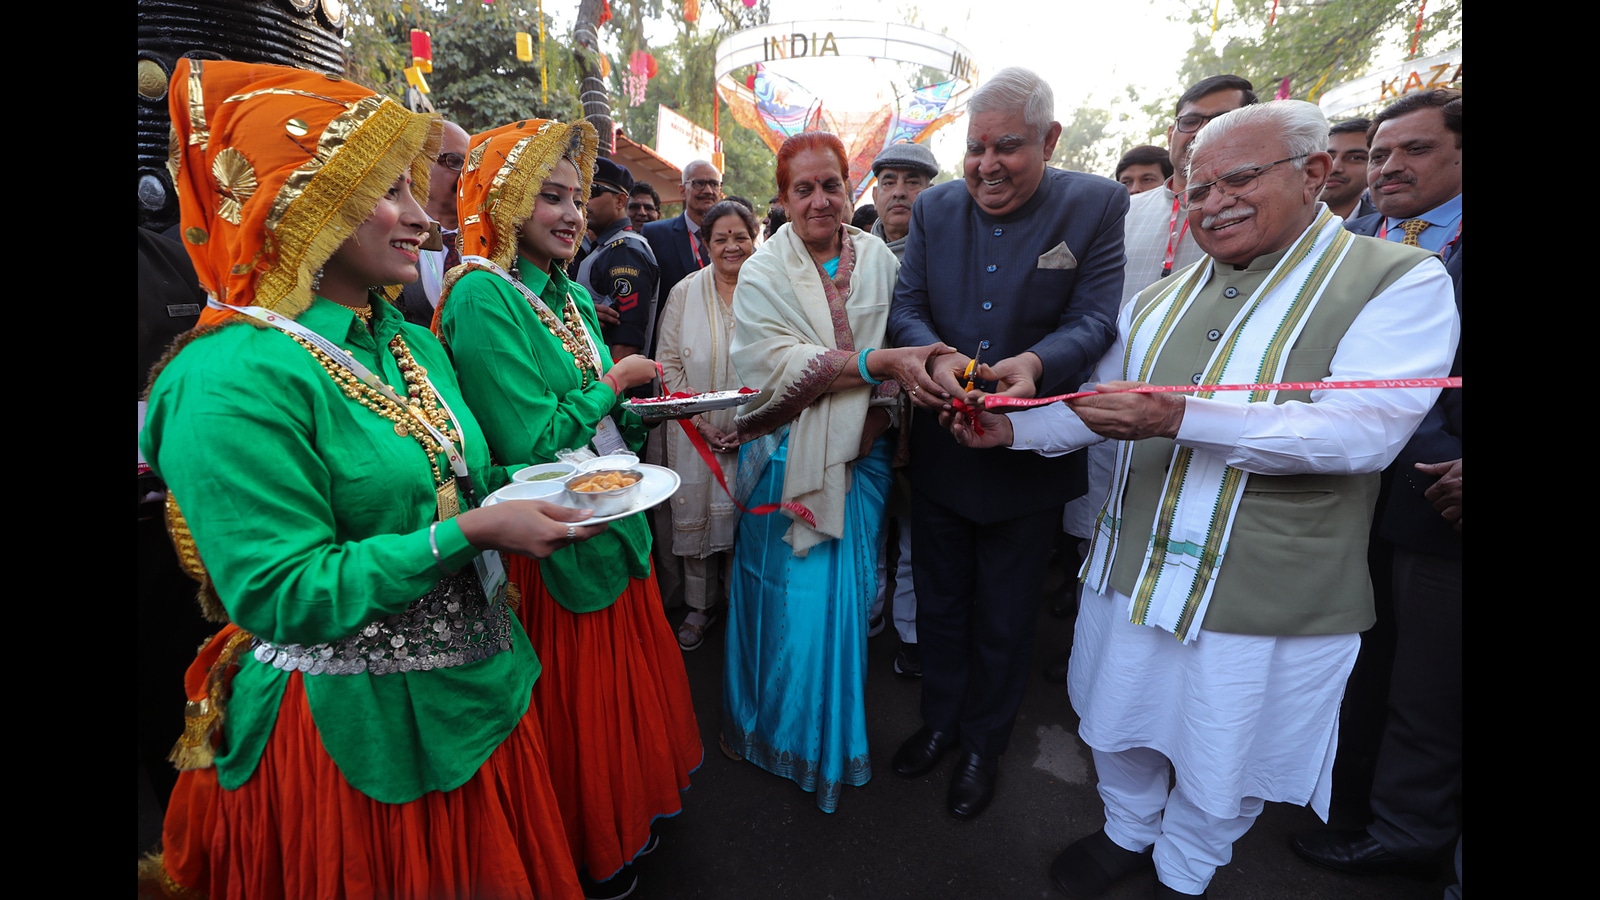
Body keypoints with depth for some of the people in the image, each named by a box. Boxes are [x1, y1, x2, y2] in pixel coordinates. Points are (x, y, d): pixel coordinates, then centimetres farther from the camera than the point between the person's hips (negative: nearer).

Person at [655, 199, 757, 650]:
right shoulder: (685, 292, 4)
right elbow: (668, 362, 2)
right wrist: (698, 420, -9)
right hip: (695, 433, 1)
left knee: (747, 515, 7)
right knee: (695, 510, 8)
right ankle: (700, 605, 27)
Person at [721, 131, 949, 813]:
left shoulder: (879, 260, 8)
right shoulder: (763, 274, -2)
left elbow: (902, 346, 12)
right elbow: (782, 366, -15)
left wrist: (879, 414, -4)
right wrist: (877, 361, -24)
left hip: (860, 452, 3)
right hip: (789, 455, -2)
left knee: (848, 593, 10)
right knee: (792, 595, 4)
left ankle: (837, 737, 33)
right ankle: (783, 729, 31)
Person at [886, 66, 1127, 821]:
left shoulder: (1099, 206, -7)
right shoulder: (934, 207, 2)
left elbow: (1096, 320, -14)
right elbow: (905, 305, -5)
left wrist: (1037, 363, -36)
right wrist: (935, 355, -28)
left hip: (1029, 457, -2)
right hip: (938, 453, 3)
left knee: (1003, 621, 16)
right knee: (939, 602, 20)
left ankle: (983, 745, 42)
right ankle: (939, 721, 46)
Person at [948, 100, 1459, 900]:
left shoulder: (1401, 283, -7)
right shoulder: (1161, 301, 11)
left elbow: (1364, 429, -22)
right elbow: (1095, 407, 13)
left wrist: (1178, 417, -32)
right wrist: (1012, 428, -3)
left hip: (1266, 598, -4)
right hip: (1133, 568, 5)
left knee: (1221, 770, 16)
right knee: (1118, 727, 21)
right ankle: (1128, 833, 50)